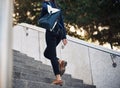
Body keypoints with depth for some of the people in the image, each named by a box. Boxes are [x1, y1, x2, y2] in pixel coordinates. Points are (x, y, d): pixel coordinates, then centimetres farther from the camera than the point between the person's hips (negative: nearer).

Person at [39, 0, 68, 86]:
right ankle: (60, 62, -6)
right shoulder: (57, 8, 22)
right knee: (47, 53, 18)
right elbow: (62, 23, 17)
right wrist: (64, 37, 15)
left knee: (52, 55, -7)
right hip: (60, 32, 7)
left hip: (51, 31, -7)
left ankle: (58, 78, -14)